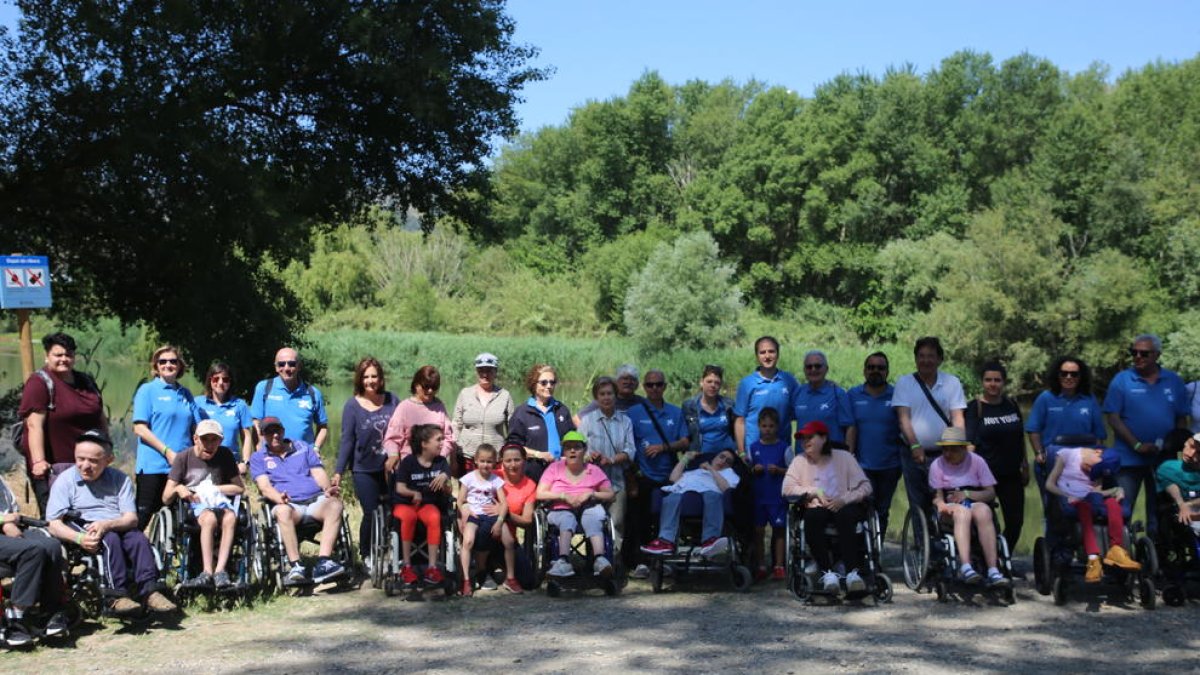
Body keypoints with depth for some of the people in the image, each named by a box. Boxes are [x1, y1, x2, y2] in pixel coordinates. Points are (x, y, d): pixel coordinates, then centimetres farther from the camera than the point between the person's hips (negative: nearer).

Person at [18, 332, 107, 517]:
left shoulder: (86, 381, 14)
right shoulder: (39, 382, -7)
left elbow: (101, 418, 22)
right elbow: (34, 425, -17)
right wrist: (38, 461, -26)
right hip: (53, 466, -6)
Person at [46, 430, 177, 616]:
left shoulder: (120, 479, 12)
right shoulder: (65, 481, 6)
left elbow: (131, 518, 0)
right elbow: (54, 524, -4)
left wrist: (107, 524, -23)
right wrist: (79, 538, -25)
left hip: (118, 528, 3)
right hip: (83, 530, -2)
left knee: (139, 538, -28)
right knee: (111, 539, -33)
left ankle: (149, 591, -35)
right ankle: (117, 596, -39)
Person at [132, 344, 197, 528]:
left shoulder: (185, 394, 15)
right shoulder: (147, 390, 1)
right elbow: (140, 429, -8)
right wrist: (167, 452, -14)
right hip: (153, 466, -5)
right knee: (142, 517, -5)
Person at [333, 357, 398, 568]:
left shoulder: (391, 400, 1)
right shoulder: (352, 405, -4)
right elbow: (347, 439, -5)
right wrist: (338, 471, -9)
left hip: (390, 468, 2)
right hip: (364, 470, -2)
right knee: (371, 513, 1)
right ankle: (366, 555, 22)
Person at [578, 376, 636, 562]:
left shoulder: (625, 421, 13)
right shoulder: (587, 420, 9)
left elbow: (630, 451, 3)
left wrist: (611, 460, -13)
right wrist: (588, 455, -20)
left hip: (617, 481, 1)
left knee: (617, 522, -4)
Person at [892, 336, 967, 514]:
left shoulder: (952, 383, 5)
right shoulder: (904, 382, 2)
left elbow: (957, 418, -1)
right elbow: (903, 417, -6)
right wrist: (915, 445, -20)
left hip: (944, 455, 0)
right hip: (914, 455, 0)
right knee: (918, 506, 6)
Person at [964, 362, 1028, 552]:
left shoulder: (1011, 405, 10)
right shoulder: (975, 407, -4)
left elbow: (1020, 437, 18)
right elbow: (969, 442, -11)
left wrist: (1025, 465, 17)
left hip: (1011, 474, 5)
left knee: (1015, 521, 4)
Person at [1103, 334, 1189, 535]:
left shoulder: (1174, 381, 6)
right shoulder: (1122, 380, -2)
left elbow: (1181, 420, 10)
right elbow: (1113, 418, -7)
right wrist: (1137, 445, -14)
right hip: (1129, 458, -3)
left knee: (1159, 513, 11)